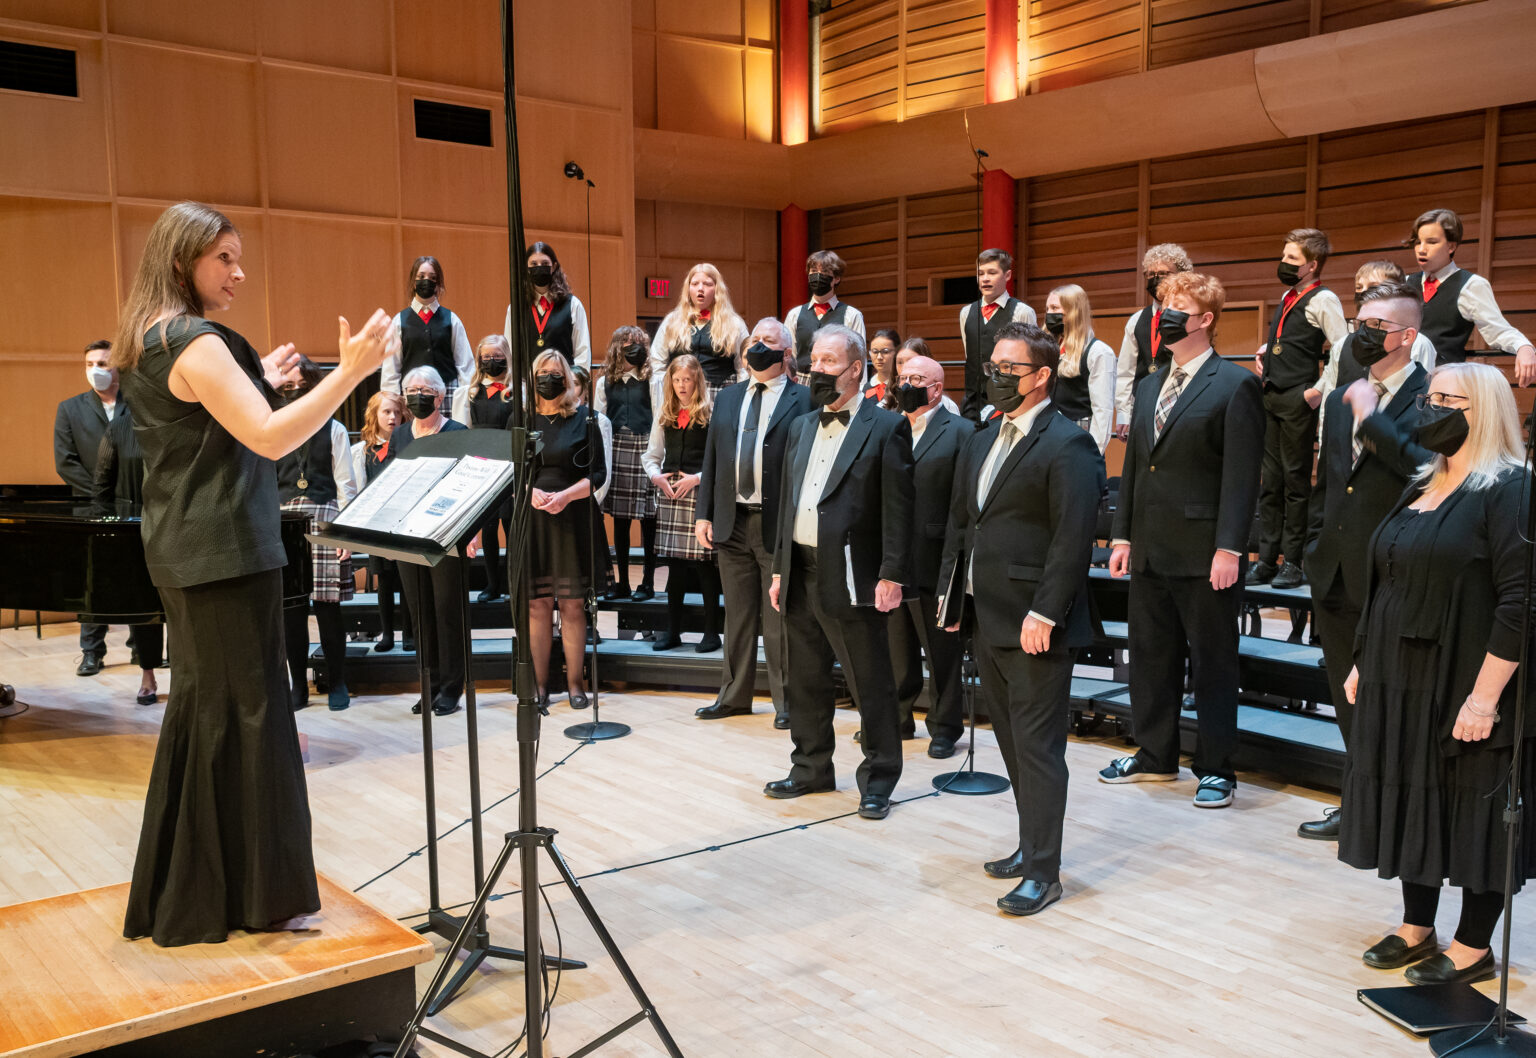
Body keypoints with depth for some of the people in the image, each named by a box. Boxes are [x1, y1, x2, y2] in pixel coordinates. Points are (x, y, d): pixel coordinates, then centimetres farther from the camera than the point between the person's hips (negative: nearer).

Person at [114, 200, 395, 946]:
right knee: (244, 715, -3)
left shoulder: (146, 343, 14)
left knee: (201, 709, 18)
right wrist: (350, 371, -30)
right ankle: (254, 896, 7)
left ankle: (182, 895, 29)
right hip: (226, 553, -10)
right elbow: (270, 439, -26)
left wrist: (257, 381, 20)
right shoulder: (196, 343, -17)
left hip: (183, 550, 10)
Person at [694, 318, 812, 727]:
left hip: (778, 524, -5)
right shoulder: (728, 397, 14)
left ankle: (785, 700, 14)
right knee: (737, 614, 14)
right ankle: (734, 695, 25)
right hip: (732, 522, 5)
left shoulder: (802, 399, -3)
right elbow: (711, 458, 14)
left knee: (778, 619, 2)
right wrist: (704, 513, 7)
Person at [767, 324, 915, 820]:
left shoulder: (886, 428, -6)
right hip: (801, 575, 7)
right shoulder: (801, 427, 15)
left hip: (851, 579, -7)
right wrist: (780, 568, 13)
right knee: (804, 682, 16)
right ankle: (811, 768, 31)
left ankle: (878, 779, 15)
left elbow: (897, 509, -10)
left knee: (871, 685, 2)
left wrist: (892, 575, -16)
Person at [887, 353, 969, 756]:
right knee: (895, 650, 16)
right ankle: (897, 719, 29)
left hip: (934, 564, -5)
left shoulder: (961, 432, -4)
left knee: (942, 652, 6)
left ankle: (944, 727, 18)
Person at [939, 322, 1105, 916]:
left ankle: (1043, 873, 7)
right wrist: (952, 594, 12)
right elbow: (959, 522, 18)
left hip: (1035, 627, -8)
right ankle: (1031, 846, 30)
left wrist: (1043, 613, -21)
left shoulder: (1067, 445, -12)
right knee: (1012, 740, 17)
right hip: (987, 621, 9)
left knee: (1037, 747, -2)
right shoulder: (982, 440, 15)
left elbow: (1073, 540, -18)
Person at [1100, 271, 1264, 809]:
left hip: (1204, 556, -7)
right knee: (1150, 656, 15)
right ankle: (1155, 755, 29)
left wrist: (1229, 548, -18)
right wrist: (1123, 536, 11)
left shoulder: (1235, 386, -7)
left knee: (1213, 662, 4)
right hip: (1150, 551, 7)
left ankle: (1216, 769, 16)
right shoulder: (1149, 386, 15)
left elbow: (1242, 476, -13)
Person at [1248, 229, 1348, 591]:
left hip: (1299, 401, -8)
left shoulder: (1323, 300, -8)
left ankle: (1293, 562, 3)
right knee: (1270, 481, 9)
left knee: (1296, 480, -2)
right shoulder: (1287, 297, 16)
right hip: (1271, 398, 8)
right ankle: (1266, 560, 14)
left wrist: (1320, 390, -17)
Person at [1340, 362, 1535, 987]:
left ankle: (1474, 947, 18)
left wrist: (1485, 696, -22)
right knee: (1412, 798, 14)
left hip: (1467, 687, -8)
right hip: (1404, 682, 8)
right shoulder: (1423, 488, 12)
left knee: (1474, 808, 4)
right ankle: (1417, 928, 27)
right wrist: (1365, 663, 15)